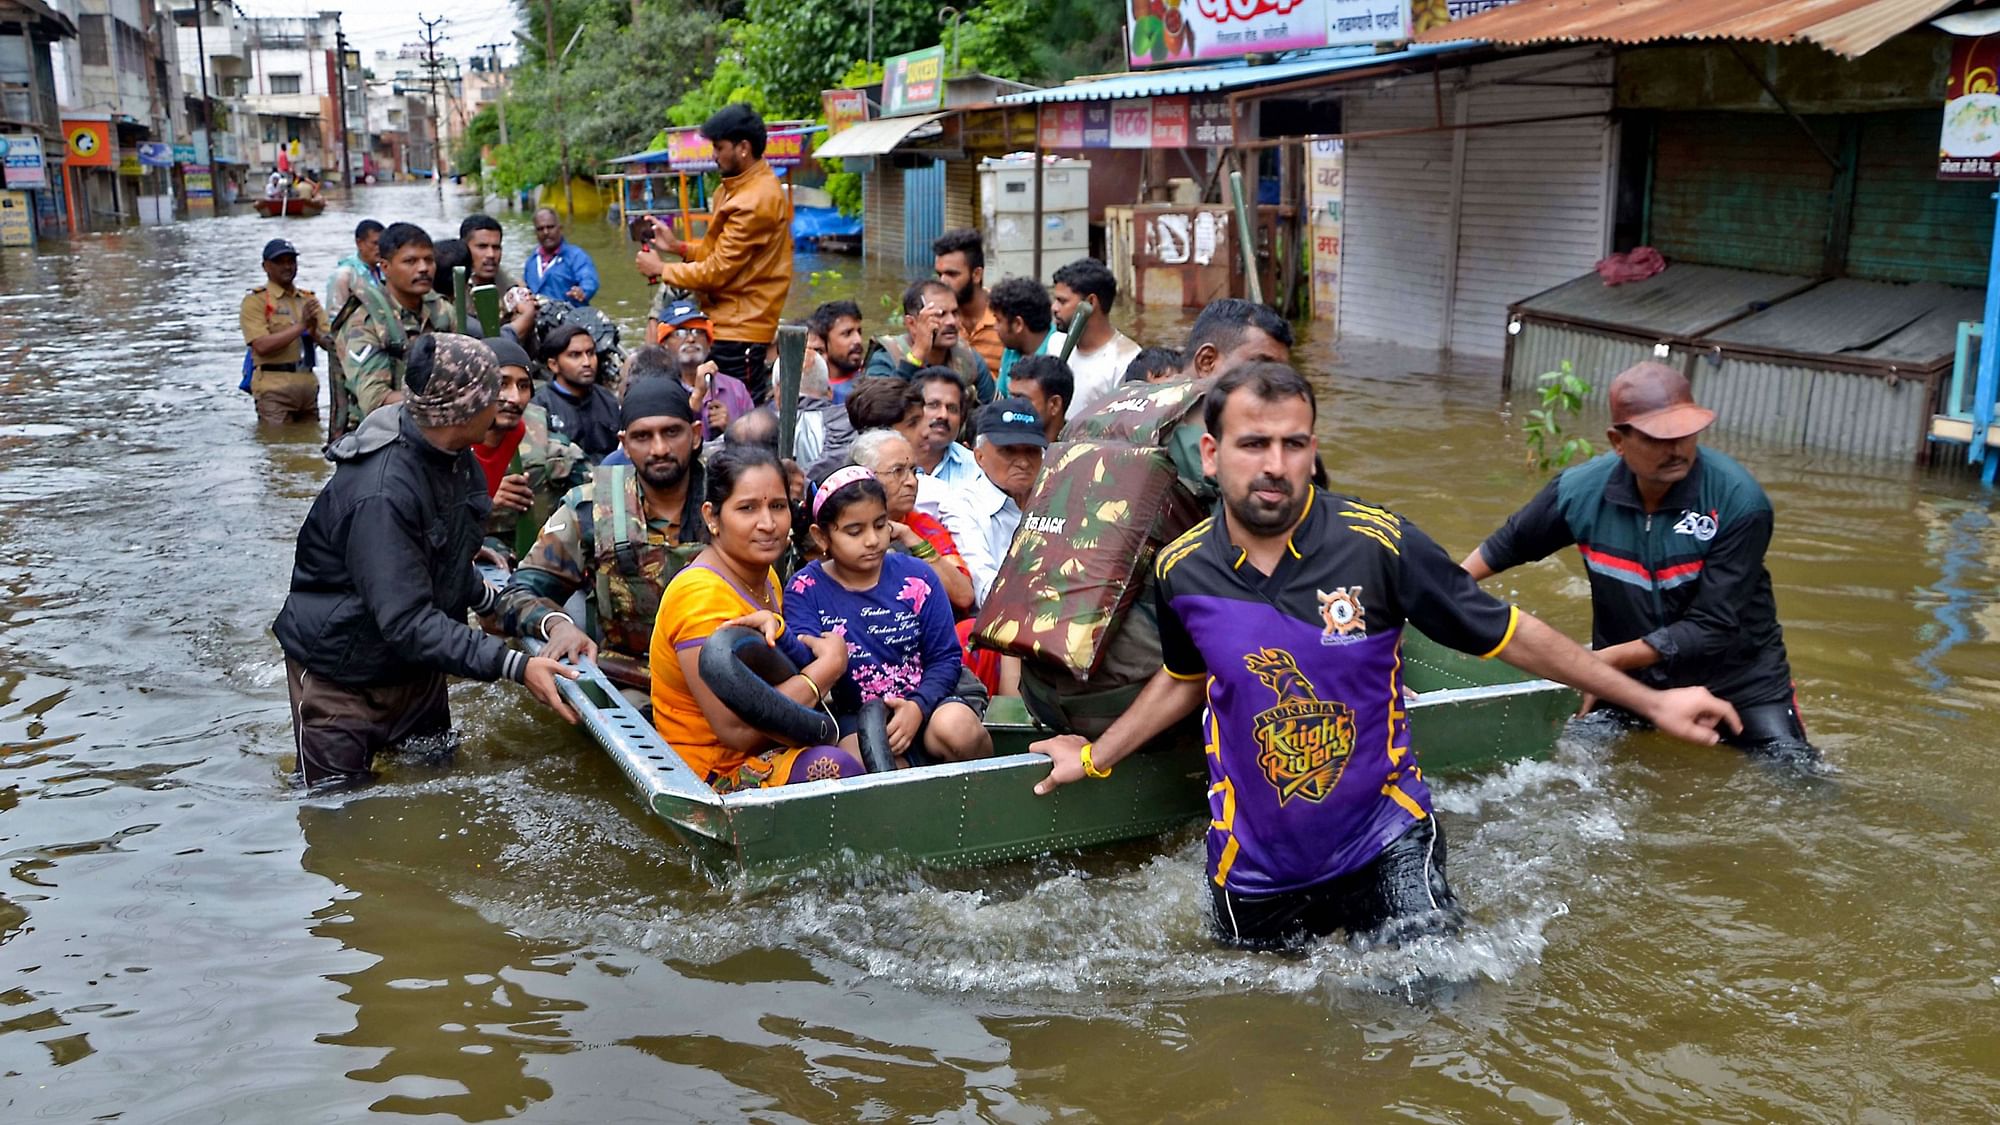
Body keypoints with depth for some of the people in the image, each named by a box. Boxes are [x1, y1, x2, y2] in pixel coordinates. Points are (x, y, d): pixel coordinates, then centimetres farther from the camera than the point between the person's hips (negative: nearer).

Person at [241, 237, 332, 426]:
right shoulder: (255, 300, 0)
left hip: (308, 384, 5)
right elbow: (262, 345, -13)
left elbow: (330, 342, 12)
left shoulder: (309, 299, 16)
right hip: (275, 388, -5)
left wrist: (314, 333, -11)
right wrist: (301, 326, -14)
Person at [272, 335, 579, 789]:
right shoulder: (380, 494, -34)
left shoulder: (452, 456, -6)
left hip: (417, 666, 8)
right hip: (343, 678, -8)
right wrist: (516, 666, -40)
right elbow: (407, 623, -36)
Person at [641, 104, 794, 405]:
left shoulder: (755, 201, -19)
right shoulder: (737, 188, 14)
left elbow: (718, 270, -18)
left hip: (739, 328, -10)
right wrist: (678, 246, 5)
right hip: (725, 321, 10)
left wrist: (661, 270, -5)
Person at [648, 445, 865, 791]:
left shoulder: (764, 577, 9)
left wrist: (774, 628, -20)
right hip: (708, 774, -9)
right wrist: (828, 665, -17)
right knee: (832, 766, -29)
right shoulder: (702, 596, -20)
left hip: (762, 752, 9)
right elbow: (736, 731, -25)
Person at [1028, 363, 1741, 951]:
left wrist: (1650, 701, -5)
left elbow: (1508, 634, -8)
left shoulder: (1377, 543, -18)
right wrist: (1095, 758, 16)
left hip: (1382, 841, -2)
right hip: (1255, 867, 2)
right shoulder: (1181, 570, -9)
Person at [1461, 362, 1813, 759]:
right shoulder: (1580, 491, -16)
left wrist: (1606, 660, -28)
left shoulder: (1740, 502, -24)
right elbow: (1507, 545, 5)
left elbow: (1712, 629, -25)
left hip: (1736, 673, -2)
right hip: (1627, 676, 2)